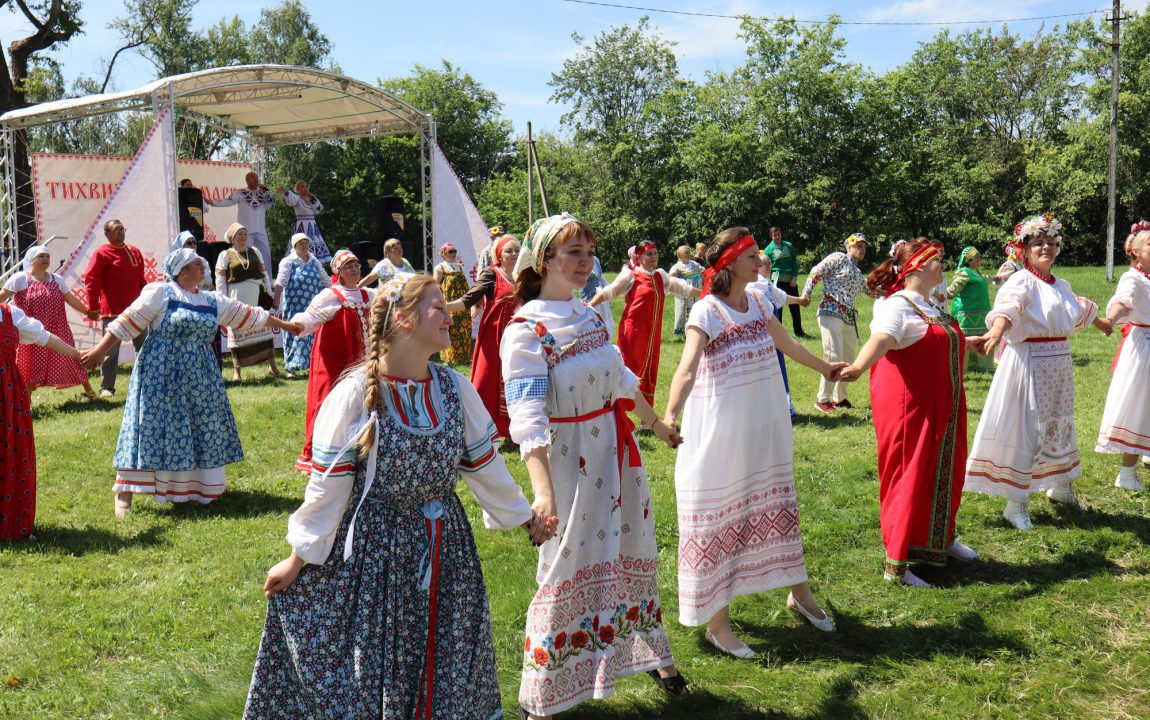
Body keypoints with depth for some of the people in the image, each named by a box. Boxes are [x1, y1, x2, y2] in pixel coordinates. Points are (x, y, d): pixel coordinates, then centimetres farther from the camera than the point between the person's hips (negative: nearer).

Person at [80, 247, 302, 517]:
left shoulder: (212, 301, 12)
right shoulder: (160, 292, -6)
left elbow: (248, 315, 17)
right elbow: (129, 321, -9)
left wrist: (284, 325, 19)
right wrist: (100, 351, -13)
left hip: (199, 378, 6)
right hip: (162, 375, -6)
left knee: (203, 429, 10)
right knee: (153, 426, -8)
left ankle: (200, 484, 25)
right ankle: (124, 493, -3)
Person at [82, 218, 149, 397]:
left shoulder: (134, 252, 11)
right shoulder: (101, 254, -6)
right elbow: (91, 281, -10)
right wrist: (93, 307, -16)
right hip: (112, 312, -5)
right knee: (110, 350, 1)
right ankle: (106, 388, 7)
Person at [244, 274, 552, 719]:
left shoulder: (456, 389, -3)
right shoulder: (355, 394, -15)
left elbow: (483, 464, 10)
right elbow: (327, 484, -9)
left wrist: (525, 517, 17)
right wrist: (298, 558, -5)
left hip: (445, 545, 4)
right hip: (372, 548, -4)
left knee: (448, 669, 13)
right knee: (367, 665, 8)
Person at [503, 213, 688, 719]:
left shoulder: (590, 315, 5)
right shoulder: (527, 329, -18)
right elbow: (527, 417, -28)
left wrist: (657, 424, 31)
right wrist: (542, 490, -39)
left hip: (616, 455, 7)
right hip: (570, 464, -7)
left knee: (632, 555, 19)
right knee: (568, 570, 1)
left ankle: (651, 655, 41)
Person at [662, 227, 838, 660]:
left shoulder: (758, 302, 4)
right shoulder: (707, 312, -18)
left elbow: (786, 344, 22)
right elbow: (687, 369, -32)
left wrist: (826, 368, 36)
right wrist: (670, 416, -48)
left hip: (765, 427, 7)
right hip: (721, 433, -7)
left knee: (775, 504, 18)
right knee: (719, 517, 2)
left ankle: (798, 592, 37)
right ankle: (717, 622, 14)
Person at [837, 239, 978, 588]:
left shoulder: (934, 307, 16)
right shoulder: (896, 305, -14)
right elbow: (880, 339, -34)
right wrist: (859, 365, -54)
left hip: (943, 406, 9)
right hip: (908, 405, -9)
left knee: (944, 471, 17)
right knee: (910, 477, -5)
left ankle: (941, 540, 37)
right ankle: (896, 563, 3)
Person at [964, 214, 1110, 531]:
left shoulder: (1061, 285, 12)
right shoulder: (1021, 281, -12)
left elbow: (1079, 310, 34)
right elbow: (1007, 308, -34)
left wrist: (1102, 323, 53)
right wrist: (994, 333, -54)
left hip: (1059, 362, 8)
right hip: (1028, 360, -8)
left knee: (1059, 424, 20)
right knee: (1027, 429, -6)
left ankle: (1061, 485, 41)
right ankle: (1017, 503, 3)